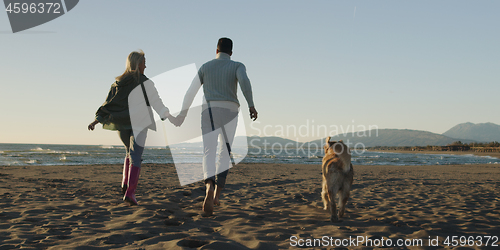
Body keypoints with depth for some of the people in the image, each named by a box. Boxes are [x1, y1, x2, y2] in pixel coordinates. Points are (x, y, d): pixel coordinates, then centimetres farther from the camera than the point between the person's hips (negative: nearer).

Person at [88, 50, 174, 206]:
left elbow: (108, 102, 5)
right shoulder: (145, 82, -5)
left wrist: (97, 120, 5)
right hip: (138, 124, -5)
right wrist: (169, 117, 1)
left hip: (121, 124, 5)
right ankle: (130, 192, -13)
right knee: (135, 158, -3)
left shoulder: (118, 83, 9)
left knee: (130, 153, 25)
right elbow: (156, 102, -5)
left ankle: (125, 184, 13)